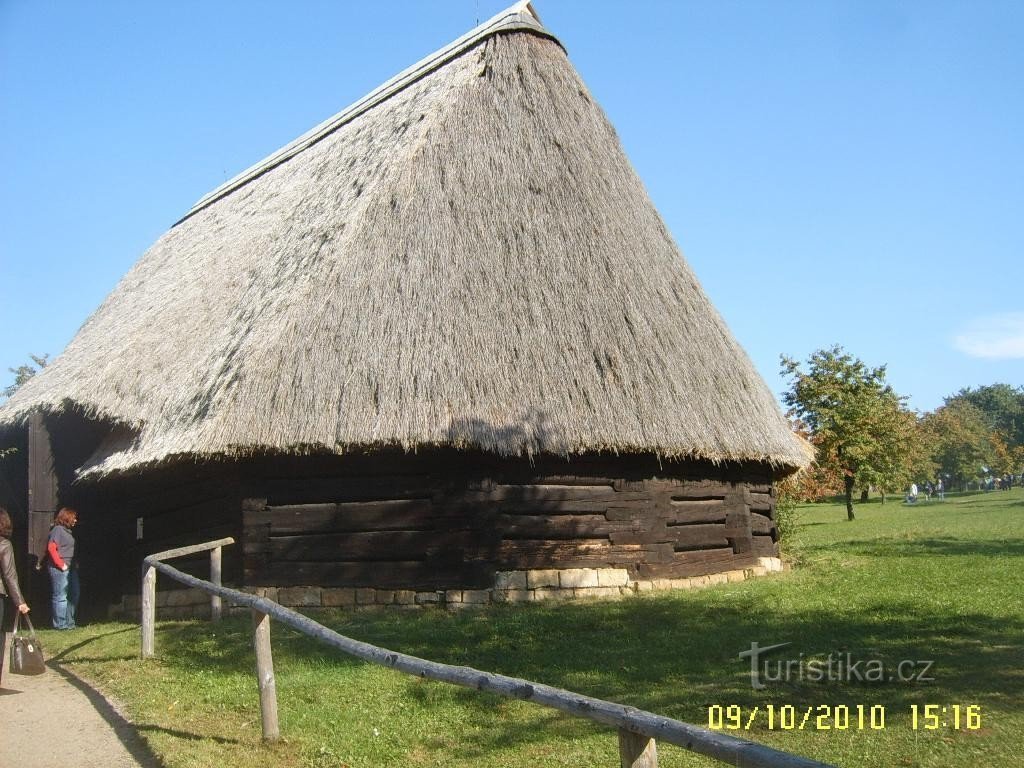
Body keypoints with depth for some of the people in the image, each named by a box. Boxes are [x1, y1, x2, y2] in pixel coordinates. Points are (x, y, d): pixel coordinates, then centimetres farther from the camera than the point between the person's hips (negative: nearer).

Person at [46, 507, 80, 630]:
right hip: (59, 569, -10)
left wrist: (75, 564, 9)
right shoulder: (58, 530, -11)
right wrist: (61, 565, -18)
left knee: (74, 595, 14)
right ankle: (60, 624, 1)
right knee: (61, 597, -5)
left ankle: (69, 622, 22)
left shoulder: (67, 530, 17)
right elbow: (51, 548, -19)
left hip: (70, 568, 10)